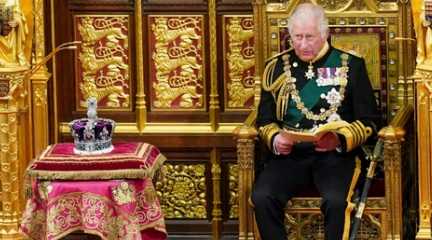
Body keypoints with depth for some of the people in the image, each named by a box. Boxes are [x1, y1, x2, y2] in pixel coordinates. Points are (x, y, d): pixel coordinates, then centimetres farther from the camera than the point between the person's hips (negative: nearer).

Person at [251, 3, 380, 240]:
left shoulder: (350, 65, 7)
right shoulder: (276, 67, 13)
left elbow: (368, 120, 5)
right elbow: (265, 120, 16)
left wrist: (340, 139, -14)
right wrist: (274, 139, -7)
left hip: (336, 153, -2)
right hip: (289, 154, 2)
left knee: (335, 200, -33)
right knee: (262, 198, -27)